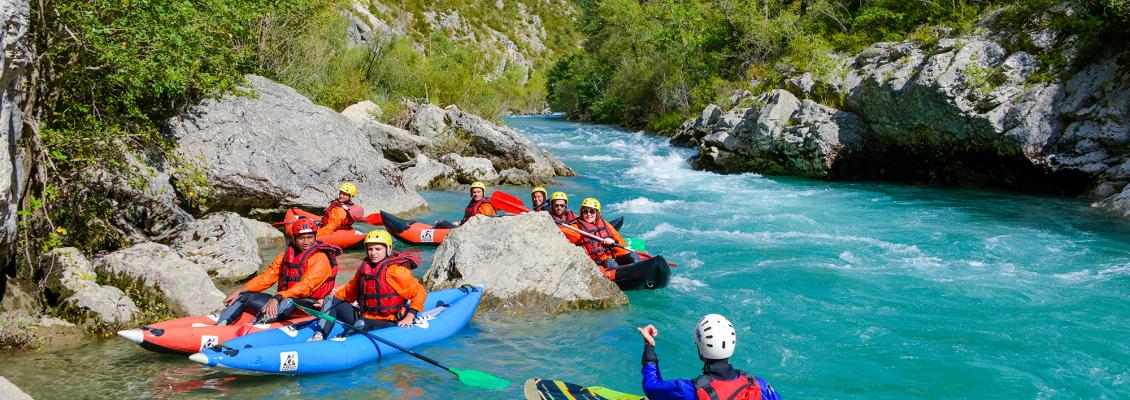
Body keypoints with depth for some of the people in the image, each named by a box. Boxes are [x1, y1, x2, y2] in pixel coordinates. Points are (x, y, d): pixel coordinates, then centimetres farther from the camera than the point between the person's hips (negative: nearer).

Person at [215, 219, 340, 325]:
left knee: (288, 303, -39)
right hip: (281, 301, 8)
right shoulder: (287, 254, 13)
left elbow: (305, 286, -22)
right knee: (243, 296, -1)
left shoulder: (320, 258, -10)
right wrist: (239, 290, -3)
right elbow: (268, 276, 9)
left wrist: (277, 298, -35)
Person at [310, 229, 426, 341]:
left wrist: (410, 317, -18)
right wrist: (331, 300, 11)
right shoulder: (363, 268, 9)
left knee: (362, 324, -39)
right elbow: (349, 291, 22)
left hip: (387, 323, -8)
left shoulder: (397, 271, -13)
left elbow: (420, 292, -11)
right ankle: (319, 337, -16)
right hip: (364, 316, 8)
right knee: (330, 301, 0)